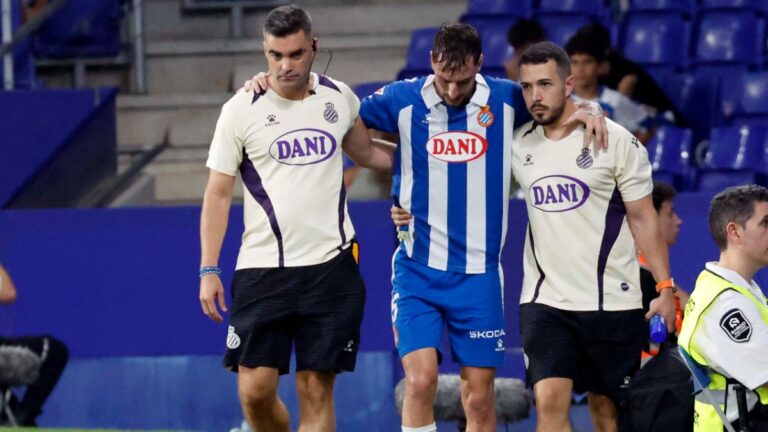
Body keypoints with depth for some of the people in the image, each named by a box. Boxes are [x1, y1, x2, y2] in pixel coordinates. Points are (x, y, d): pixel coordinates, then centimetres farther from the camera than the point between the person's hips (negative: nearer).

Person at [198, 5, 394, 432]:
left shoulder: (339, 97, 7)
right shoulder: (241, 110, -2)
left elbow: (364, 152, 27)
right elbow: (218, 193, 2)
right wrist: (209, 270, -2)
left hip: (330, 265, 1)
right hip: (261, 267, -1)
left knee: (317, 390, -2)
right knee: (255, 390, -6)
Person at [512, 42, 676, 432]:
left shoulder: (616, 140, -6)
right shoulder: (519, 144, 4)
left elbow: (643, 218, -3)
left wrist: (664, 288, -7)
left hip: (611, 302, -2)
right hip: (544, 299, 2)